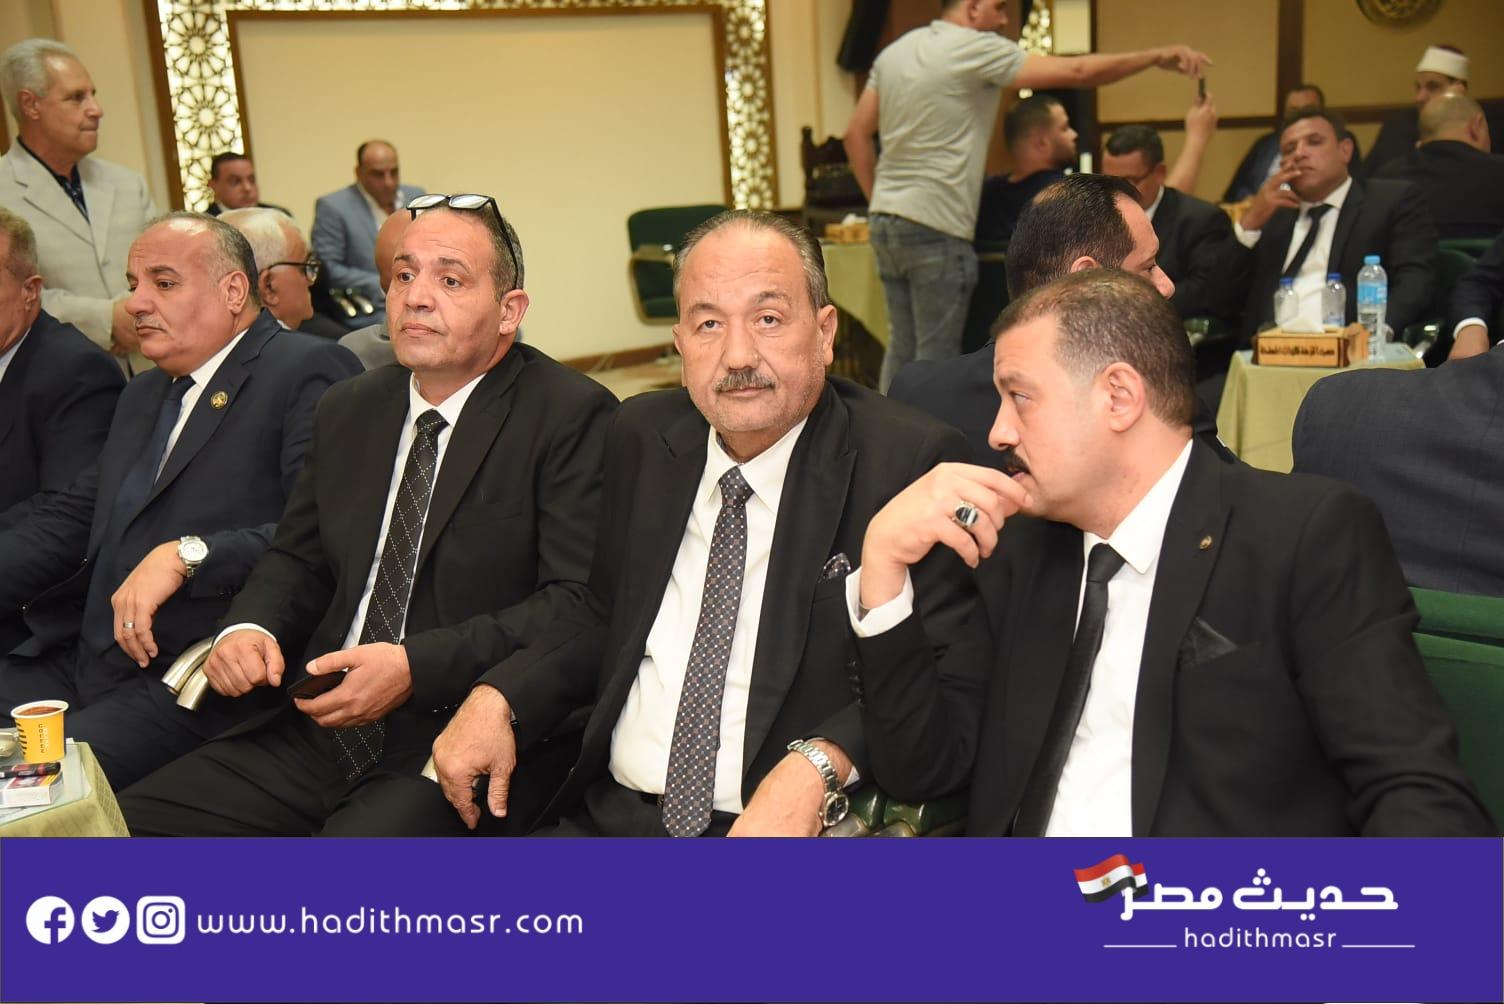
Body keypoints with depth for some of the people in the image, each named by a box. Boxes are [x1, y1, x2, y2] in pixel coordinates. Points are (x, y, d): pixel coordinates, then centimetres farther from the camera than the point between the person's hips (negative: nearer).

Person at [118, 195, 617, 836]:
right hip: (321, 730, 6)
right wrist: (248, 628, 0)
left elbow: (579, 603, -13)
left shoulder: (572, 417, -6)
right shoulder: (348, 410, 15)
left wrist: (416, 667, -21)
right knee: (128, 823, -7)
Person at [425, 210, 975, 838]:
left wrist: (818, 764, -28)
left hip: (799, 832, -3)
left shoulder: (910, 463, -9)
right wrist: (497, 698, 3)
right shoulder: (642, 438, 9)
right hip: (608, 817, 4)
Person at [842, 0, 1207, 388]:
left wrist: (879, 198, 15)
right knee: (936, 356, -1)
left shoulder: (894, 51, 13)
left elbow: (856, 133, 13)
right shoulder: (976, 49, -10)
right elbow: (1077, 72, -10)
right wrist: (1157, 56, -1)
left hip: (886, 219, 8)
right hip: (935, 226, -8)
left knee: (902, 348, 13)